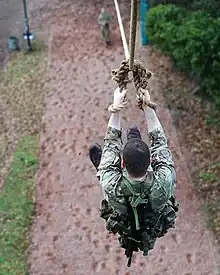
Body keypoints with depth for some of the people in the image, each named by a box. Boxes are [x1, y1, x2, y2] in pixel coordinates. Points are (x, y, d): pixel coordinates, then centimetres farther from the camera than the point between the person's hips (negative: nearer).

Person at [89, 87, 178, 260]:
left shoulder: (112, 186, -45)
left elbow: (111, 142, -29)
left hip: (123, 225, -1)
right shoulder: (163, 184, -45)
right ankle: (137, 145, 48)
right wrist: (147, 107, -27)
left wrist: (116, 106, -27)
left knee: (95, 149, 10)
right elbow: (160, 141, -29)